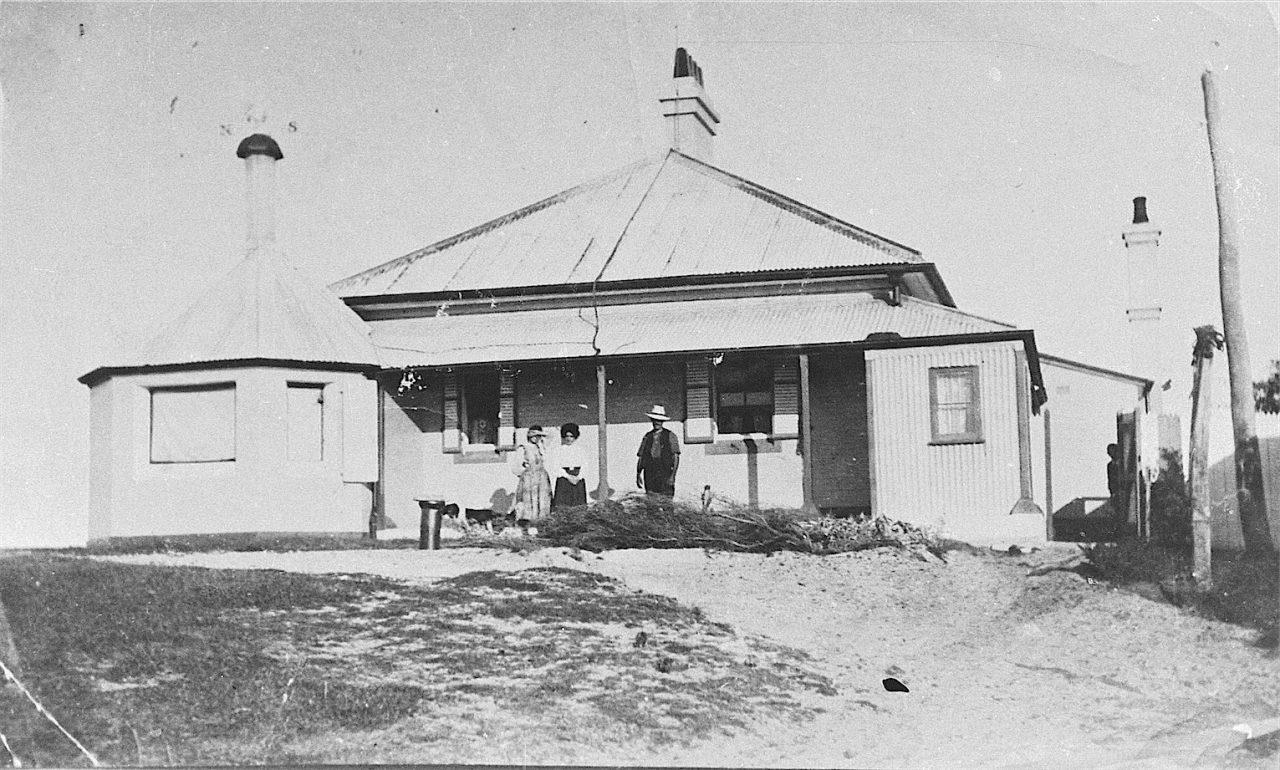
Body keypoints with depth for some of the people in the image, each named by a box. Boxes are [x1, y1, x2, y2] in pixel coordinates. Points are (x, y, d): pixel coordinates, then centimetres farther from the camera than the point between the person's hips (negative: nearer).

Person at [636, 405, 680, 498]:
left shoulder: (670, 436, 6)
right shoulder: (647, 437, 15)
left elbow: (676, 457, 1)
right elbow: (640, 457, 15)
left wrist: (672, 475, -10)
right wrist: (638, 475, 3)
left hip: (665, 476, -2)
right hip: (650, 477, 2)